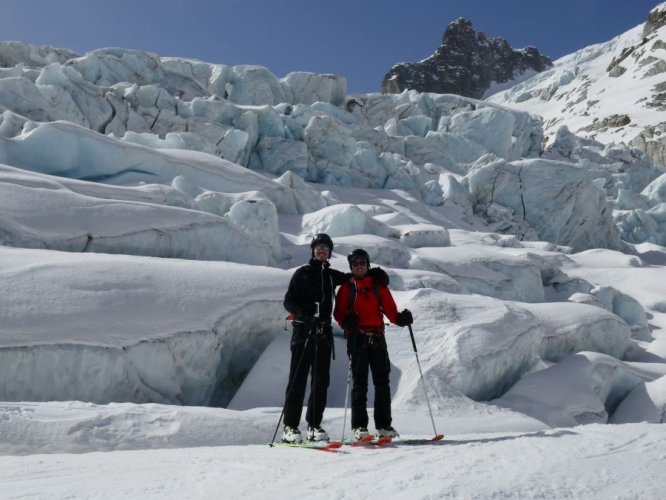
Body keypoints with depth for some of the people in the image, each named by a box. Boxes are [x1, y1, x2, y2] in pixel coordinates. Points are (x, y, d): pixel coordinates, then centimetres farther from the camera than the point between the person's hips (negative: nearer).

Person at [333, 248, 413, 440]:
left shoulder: (378, 285, 12)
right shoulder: (347, 287, 8)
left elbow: (390, 309, 6)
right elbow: (339, 313, 2)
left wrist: (399, 318, -14)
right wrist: (347, 322, -18)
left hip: (377, 338, 2)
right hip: (357, 338, -2)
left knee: (382, 381, 3)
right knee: (359, 382, -2)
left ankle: (384, 424, 11)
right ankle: (359, 426, 3)